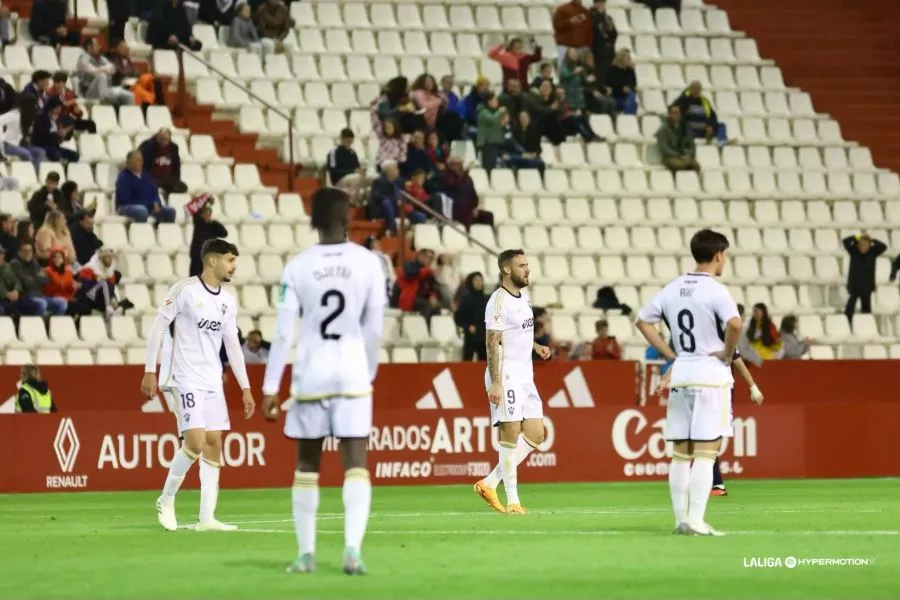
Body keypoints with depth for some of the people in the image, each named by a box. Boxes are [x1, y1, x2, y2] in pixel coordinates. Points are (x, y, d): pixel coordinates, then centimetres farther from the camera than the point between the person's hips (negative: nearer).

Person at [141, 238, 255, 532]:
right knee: (195, 442, -15)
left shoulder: (228, 301, 10)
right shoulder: (185, 289, -10)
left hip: (212, 382, 7)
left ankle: (206, 517, 3)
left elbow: (232, 346, 16)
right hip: (184, 380, -7)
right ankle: (166, 501, 5)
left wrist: (245, 388, 12)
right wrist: (149, 372, -11)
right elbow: (157, 328, -7)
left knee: (213, 444, 1)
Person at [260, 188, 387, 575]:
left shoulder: (298, 266, -4)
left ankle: (306, 553, 13)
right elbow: (374, 329, 0)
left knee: (307, 465, 12)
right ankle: (353, 548, -18)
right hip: (352, 372, 0)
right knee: (356, 464, -3)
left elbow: (283, 332, -6)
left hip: (311, 372, 0)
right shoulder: (368, 263, -3)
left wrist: (271, 387, -3)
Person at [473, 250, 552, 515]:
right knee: (511, 435, -7)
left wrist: (536, 346, 11)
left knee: (535, 435, 6)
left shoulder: (523, 296, 14)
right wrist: (495, 382, -22)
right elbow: (492, 343, -17)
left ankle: (490, 483, 13)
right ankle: (512, 500, -3)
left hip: (525, 377, 9)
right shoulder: (499, 301, -13)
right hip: (506, 376, -9)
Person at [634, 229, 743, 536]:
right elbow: (734, 323, -27)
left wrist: (670, 354, 11)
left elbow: (643, 320, 13)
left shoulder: (673, 289, 8)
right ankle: (696, 520, -11)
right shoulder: (714, 290, -11)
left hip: (680, 373, 6)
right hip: (710, 374, -6)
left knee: (681, 452, 9)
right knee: (706, 451, -6)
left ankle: (681, 519, 12)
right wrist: (728, 354, -10)